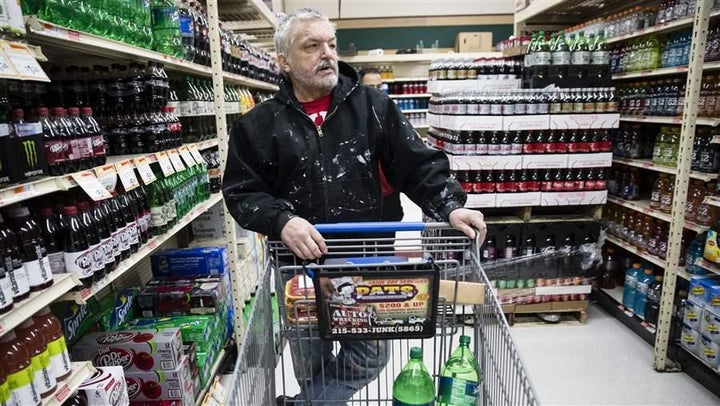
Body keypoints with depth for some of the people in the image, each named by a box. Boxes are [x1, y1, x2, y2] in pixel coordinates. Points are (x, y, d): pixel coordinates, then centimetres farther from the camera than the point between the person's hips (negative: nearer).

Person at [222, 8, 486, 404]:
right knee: (311, 364, 18)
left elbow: (417, 164, -2)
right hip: (300, 265, 0)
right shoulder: (259, 125, -2)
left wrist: (449, 206, -17)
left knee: (371, 356, 10)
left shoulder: (372, 105, -1)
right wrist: (281, 221, -21)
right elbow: (241, 192, -3)